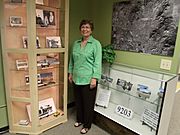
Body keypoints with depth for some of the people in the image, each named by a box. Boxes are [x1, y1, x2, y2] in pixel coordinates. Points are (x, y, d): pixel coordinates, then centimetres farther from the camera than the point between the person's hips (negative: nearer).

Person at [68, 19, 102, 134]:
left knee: (88, 103, 9)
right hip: (76, 78, 6)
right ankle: (80, 120, 42)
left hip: (88, 80, -5)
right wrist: (70, 73, 12)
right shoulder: (76, 43, 9)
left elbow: (98, 63, -13)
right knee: (78, 101, 19)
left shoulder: (96, 44, -9)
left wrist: (94, 78, -18)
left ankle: (87, 125, 30)